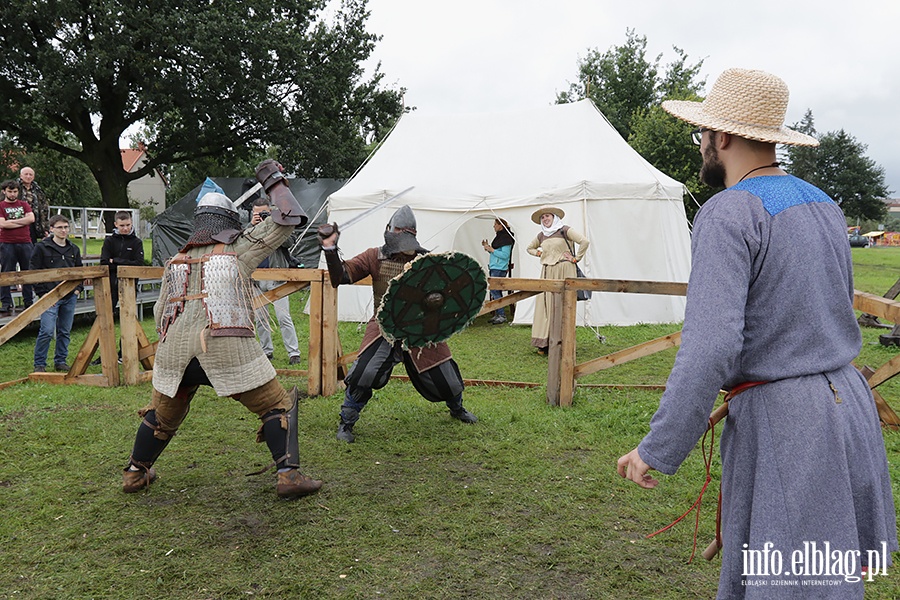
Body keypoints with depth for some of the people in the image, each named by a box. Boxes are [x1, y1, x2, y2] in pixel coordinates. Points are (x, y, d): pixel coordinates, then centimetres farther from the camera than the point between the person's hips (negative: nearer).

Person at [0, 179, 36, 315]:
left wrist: (12, 221, -7)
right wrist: (23, 222, -6)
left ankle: (29, 302, 15)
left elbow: (31, 218, -3)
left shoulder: (24, 205, 13)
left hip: (25, 244, 3)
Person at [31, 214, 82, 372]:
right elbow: (35, 273, -4)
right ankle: (39, 364, 4)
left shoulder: (74, 249, 13)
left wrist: (78, 288, 7)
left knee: (65, 332, 10)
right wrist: (44, 293, -10)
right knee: (47, 331, -10)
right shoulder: (41, 247, -2)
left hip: (70, 297, 5)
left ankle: (61, 361, 22)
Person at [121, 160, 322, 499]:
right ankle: (289, 475, 0)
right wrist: (274, 179, 25)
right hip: (227, 350, -4)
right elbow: (289, 219, 12)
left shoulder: (175, 262, 23)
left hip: (174, 351, 5)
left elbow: (160, 315, 21)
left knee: (162, 416, 28)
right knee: (277, 407, 7)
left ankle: (135, 474, 40)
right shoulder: (238, 248, 11)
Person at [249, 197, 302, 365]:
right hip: (256, 279, 4)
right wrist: (252, 226, -14)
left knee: (284, 317, -7)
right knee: (260, 318, 9)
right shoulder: (250, 226, 11)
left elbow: (288, 241, -13)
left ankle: (294, 352, -1)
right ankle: (267, 351, 22)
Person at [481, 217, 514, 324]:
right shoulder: (498, 236, 18)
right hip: (494, 267, 10)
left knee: (494, 291, -12)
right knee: (495, 292, 9)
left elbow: (505, 255, -18)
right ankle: (497, 315, 14)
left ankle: (502, 316, -8)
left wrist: (492, 250, -16)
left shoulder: (506, 238, -12)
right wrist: (488, 248, 11)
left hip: (500, 268, -10)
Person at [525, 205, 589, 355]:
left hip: (563, 271, -5)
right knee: (545, 305, 1)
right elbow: (529, 248, 33)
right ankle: (544, 344, 5)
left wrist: (576, 258, -8)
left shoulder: (564, 230, -2)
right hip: (546, 273, 6)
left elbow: (584, 241, -10)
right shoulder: (541, 236, 16)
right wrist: (538, 253, 15)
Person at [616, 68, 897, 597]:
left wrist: (658, 451, -18)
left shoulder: (728, 213, -16)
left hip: (780, 418, -9)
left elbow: (710, 347, -25)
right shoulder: (824, 204, 12)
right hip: (849, 401, 9)